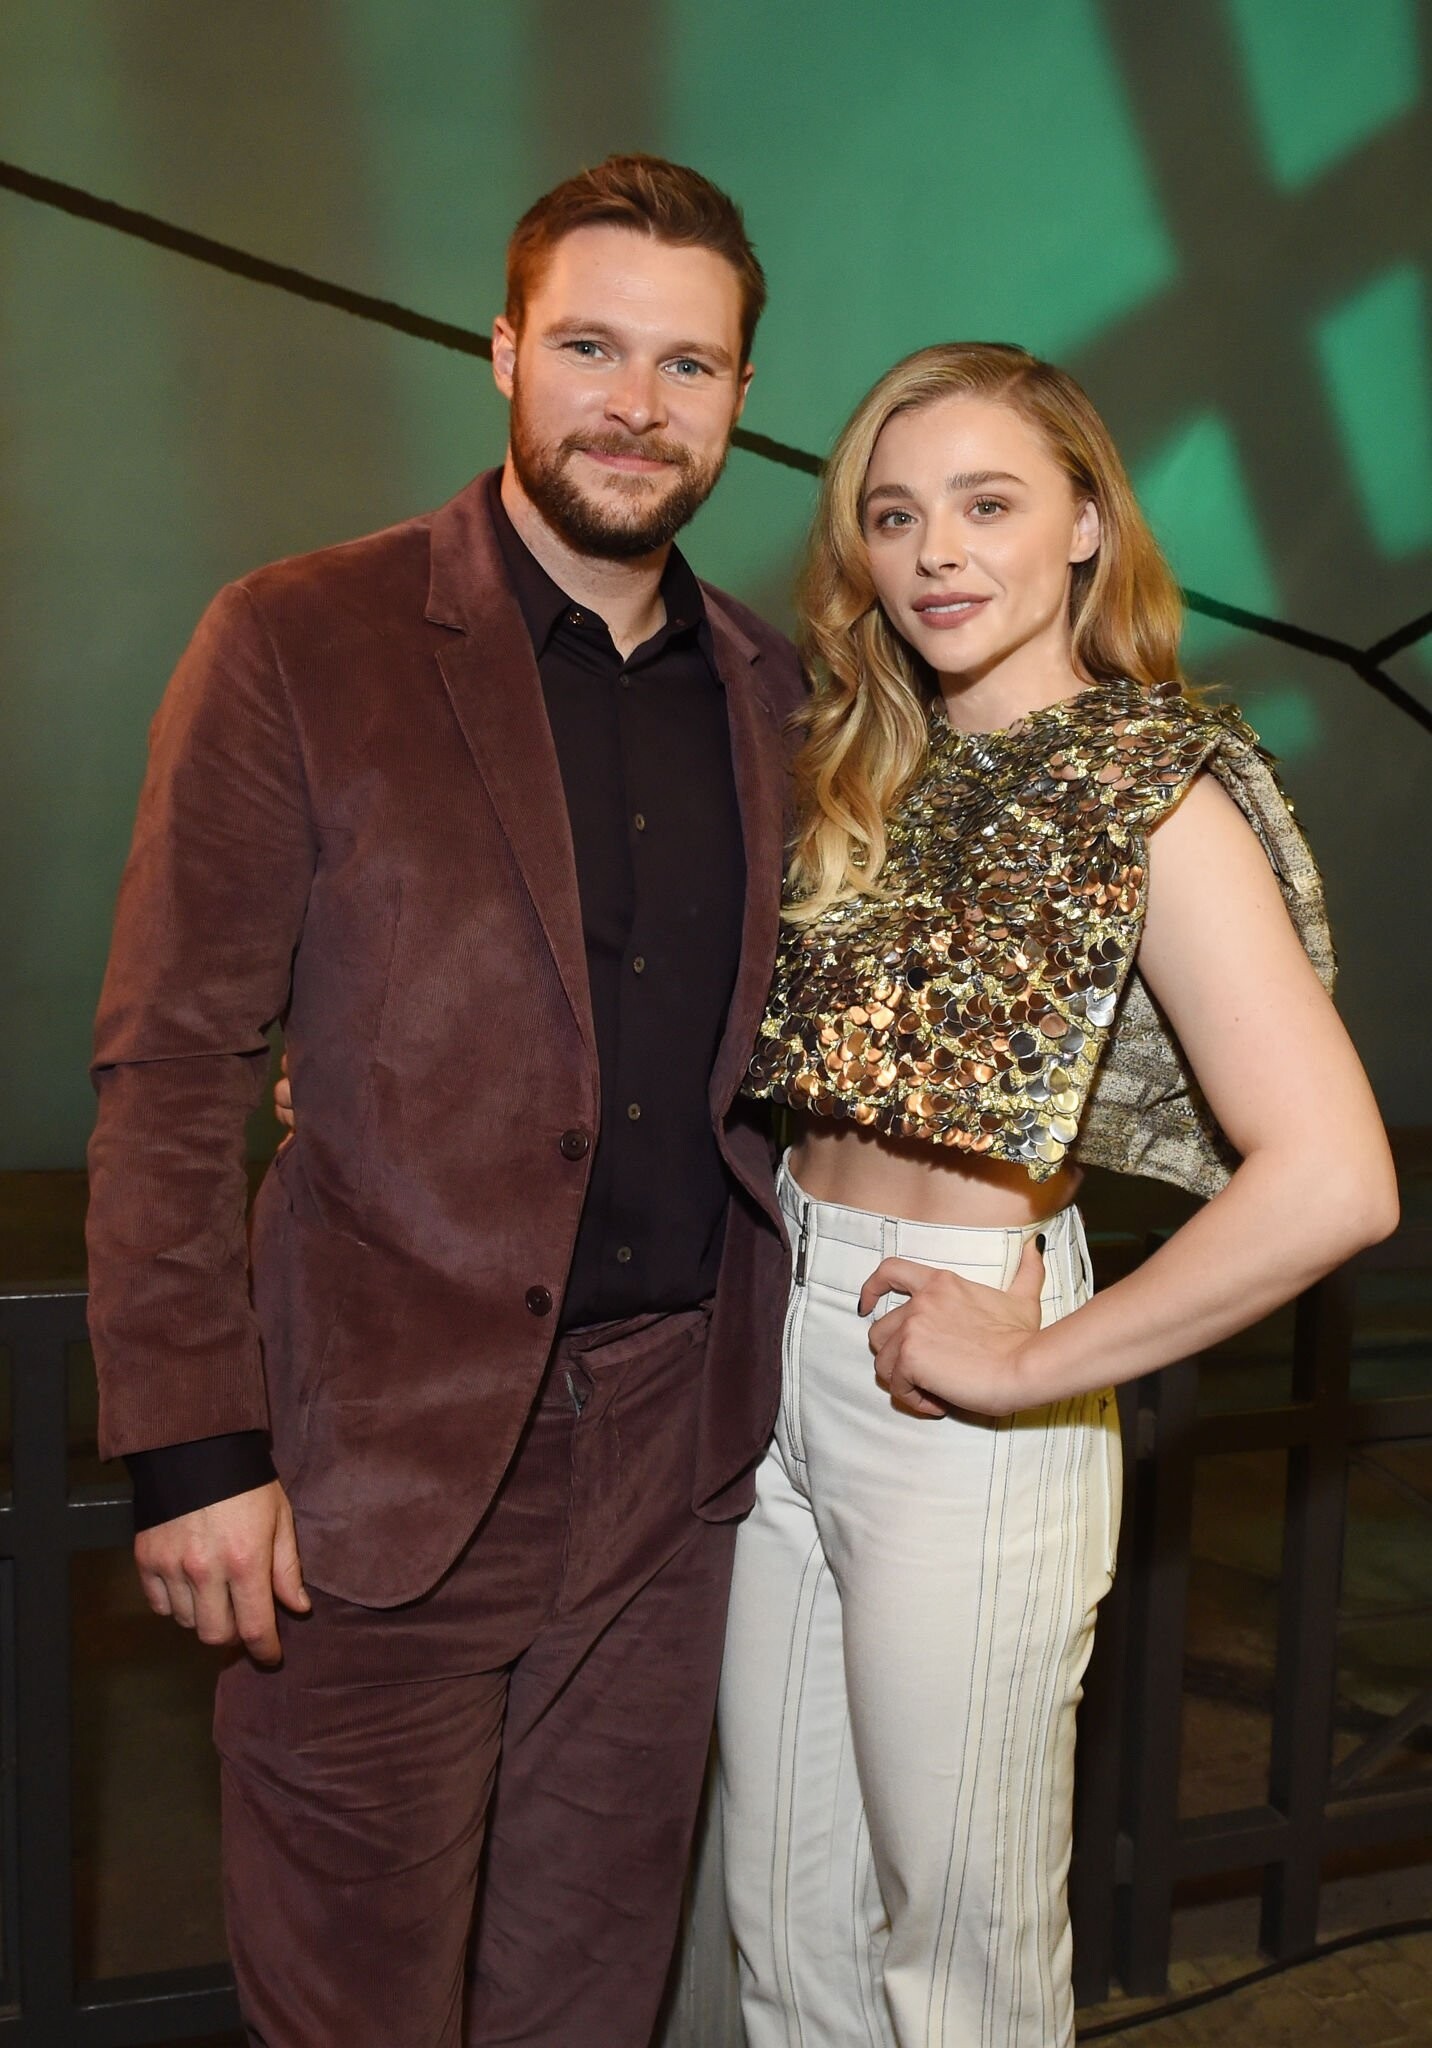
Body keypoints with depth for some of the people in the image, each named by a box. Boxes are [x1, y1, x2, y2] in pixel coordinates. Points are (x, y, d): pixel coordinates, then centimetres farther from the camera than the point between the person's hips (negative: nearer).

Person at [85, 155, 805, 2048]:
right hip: (385, 1450, -4)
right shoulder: (298, 646, -8)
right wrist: (190, 1446, -12)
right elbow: (169, 1071, -9)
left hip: (671, 1459, 5)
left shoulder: (771, 688, 8)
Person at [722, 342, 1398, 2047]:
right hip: (784, 1340, 6)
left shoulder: (1158, 789, -13)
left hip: (947, 1413, -6)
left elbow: (1335, 1181, -23)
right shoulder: (874, 769, 9)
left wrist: (1038, 1366, -18)